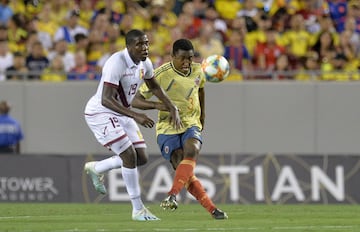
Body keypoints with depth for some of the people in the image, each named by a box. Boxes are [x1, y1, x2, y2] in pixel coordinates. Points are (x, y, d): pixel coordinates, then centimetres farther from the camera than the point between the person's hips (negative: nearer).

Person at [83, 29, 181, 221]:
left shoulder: (144, 63, -2)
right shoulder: (116, 63, -28)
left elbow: (154, 87, 18)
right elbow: (106, 100, -34)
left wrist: (172, 109, 8)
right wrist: (135, 116, -41)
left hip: (121, 113, 9)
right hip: (100, 113, -9)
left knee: (141, 158, 5)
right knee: (130, 156, -16)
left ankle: (96, 168, 28)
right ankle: (138, 210, -6)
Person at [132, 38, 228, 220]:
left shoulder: (197, 70, 1)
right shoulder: (161, 74, -15)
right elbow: (136, 101, -14)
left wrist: (202, 116, 29)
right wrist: (157, 105, -31)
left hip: (191, 125, 3)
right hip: (168, 128, -3)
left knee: (191, 152, -30)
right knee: (184, 170, -19)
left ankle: (173, 196, -42)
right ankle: (212, 209, -14)